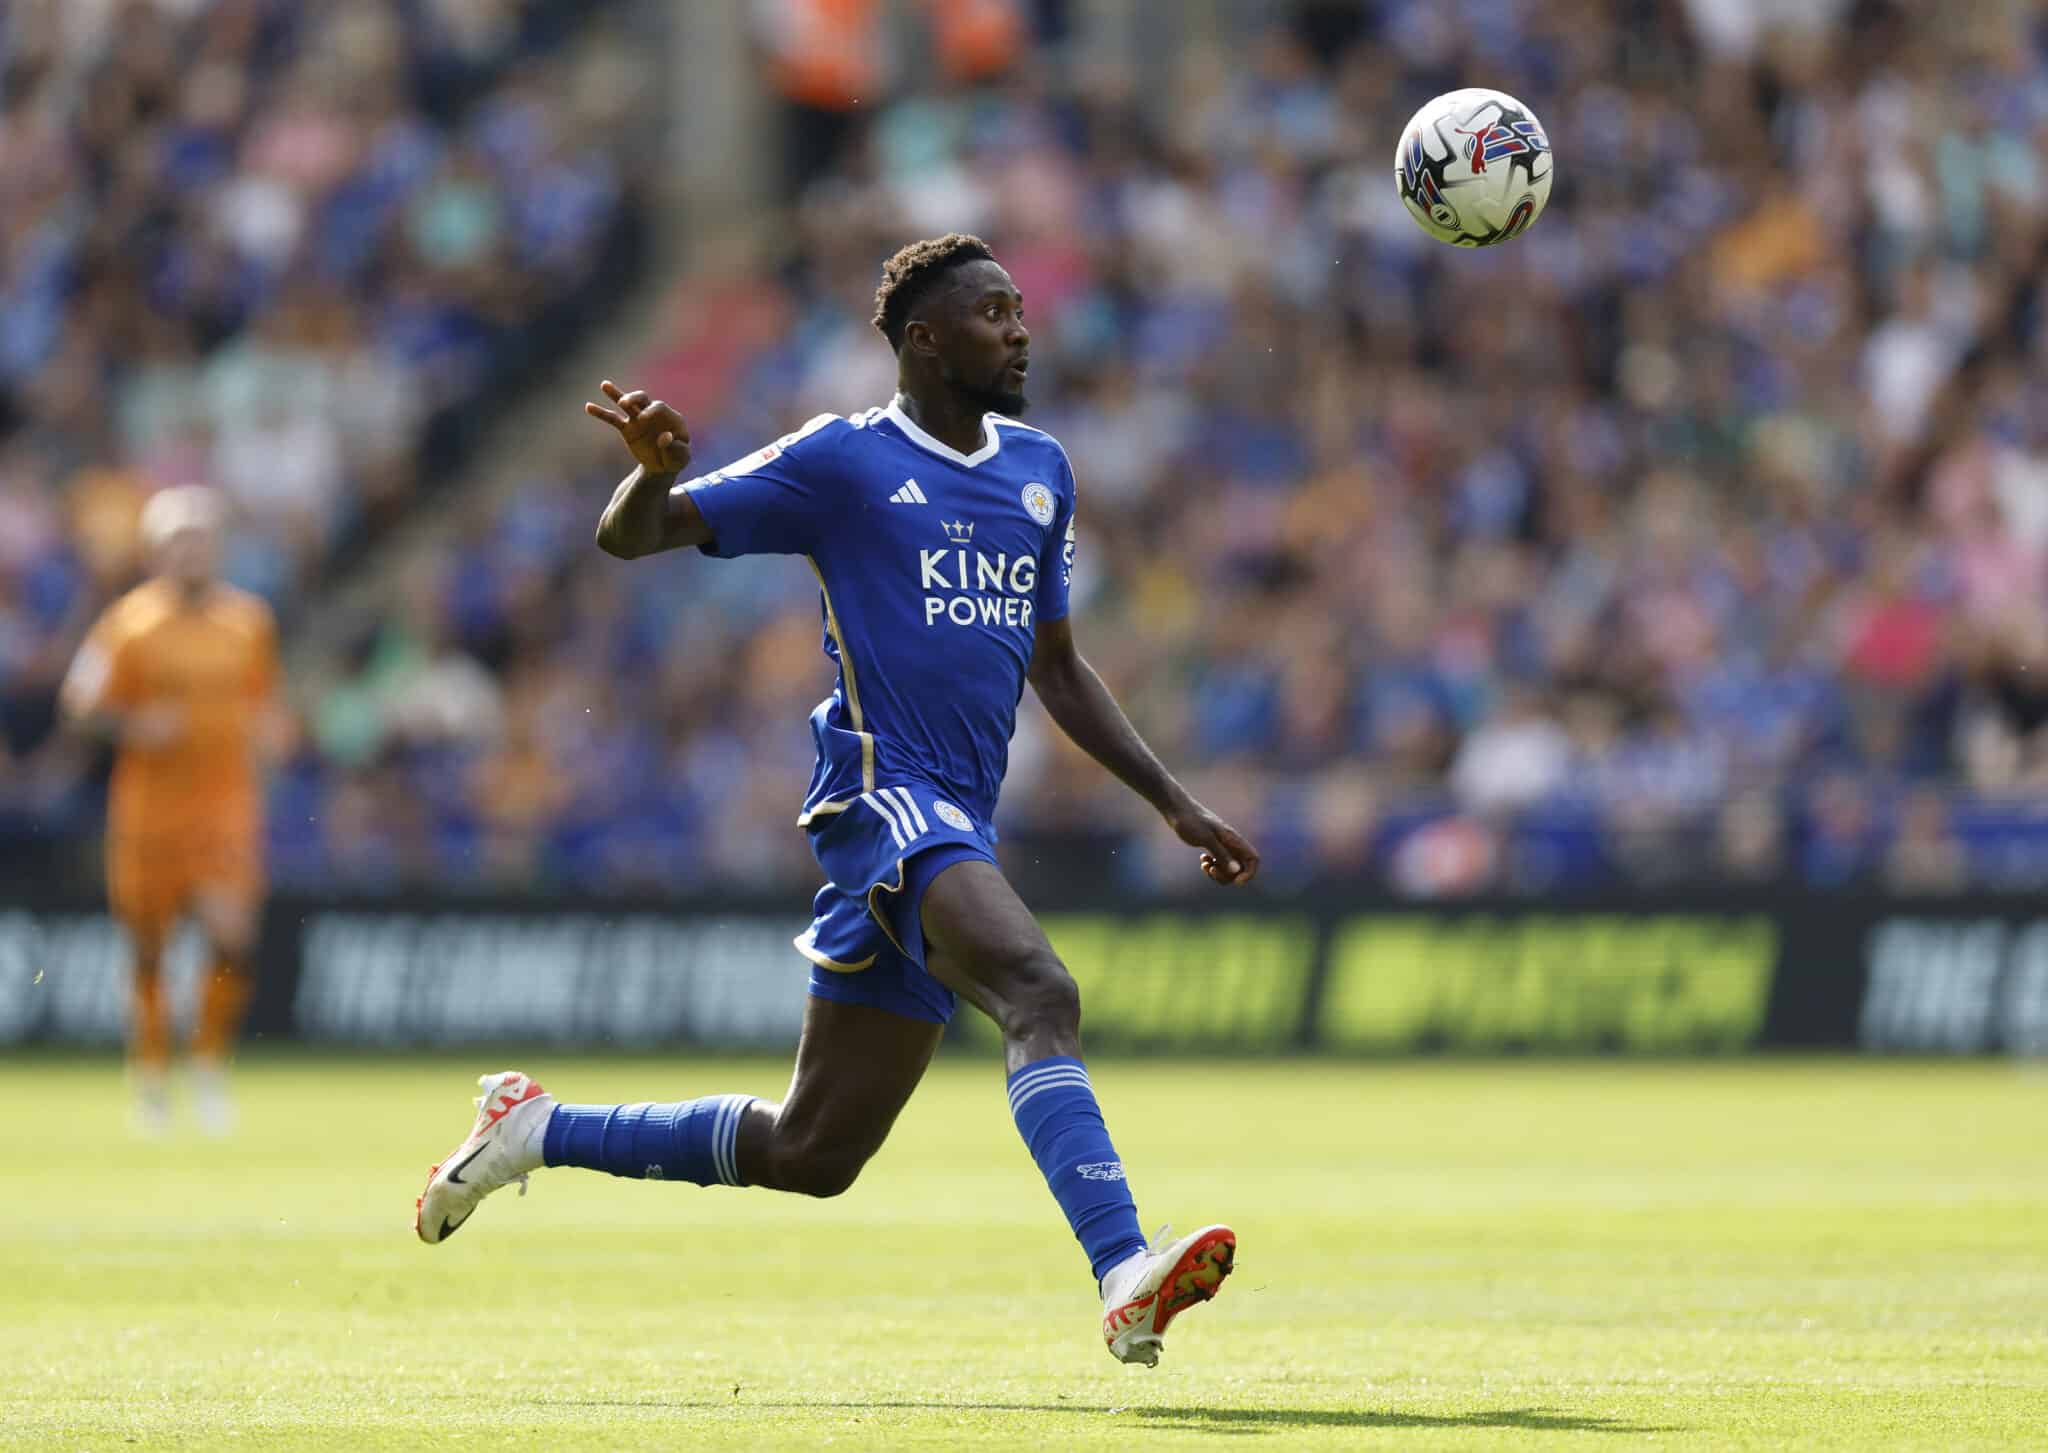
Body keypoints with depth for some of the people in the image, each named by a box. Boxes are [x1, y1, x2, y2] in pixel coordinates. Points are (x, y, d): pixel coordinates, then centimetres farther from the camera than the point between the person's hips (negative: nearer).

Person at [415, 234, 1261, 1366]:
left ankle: (536, 1129, 27)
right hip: (885, 795, -8)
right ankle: (1125, 1281, -46)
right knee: (1041, 993, -33)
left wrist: (1173, 804, 23)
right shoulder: (843, 462, -2)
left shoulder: (1039, 469, 17)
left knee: (809, 1155, 10)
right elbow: (630, 538, -2)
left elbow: (1055, 667, 28)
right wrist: (653, 471, -25)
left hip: (960, 827, 8)